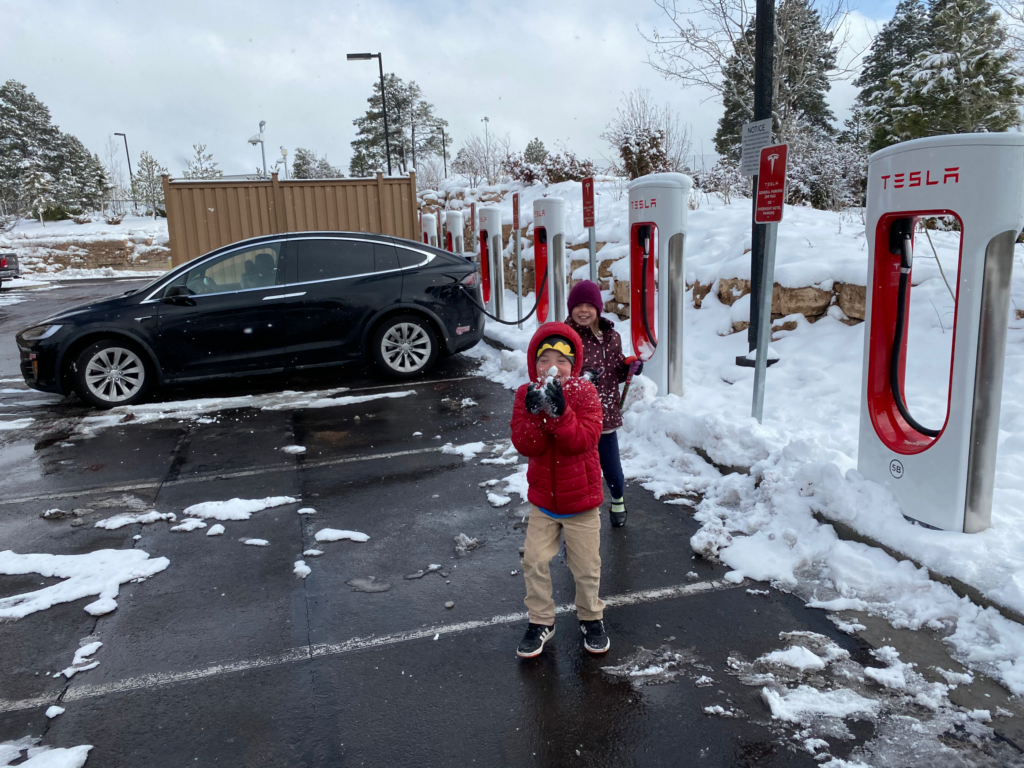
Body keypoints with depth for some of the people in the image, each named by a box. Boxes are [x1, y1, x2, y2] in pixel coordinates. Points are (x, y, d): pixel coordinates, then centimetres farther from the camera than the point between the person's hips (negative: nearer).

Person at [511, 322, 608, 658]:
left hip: (581, 499, -2)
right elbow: (526, 445, -15)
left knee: (586, 567, 11)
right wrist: (533, 412, -30)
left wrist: (559, 410, -36)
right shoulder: (526, 395, -6)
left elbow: (585, 439, -25)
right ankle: (541, 621, 26)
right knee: (534, 562, 5)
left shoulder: (584, 392, -12)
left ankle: (591, 618, 35)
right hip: (542, 498, 2)